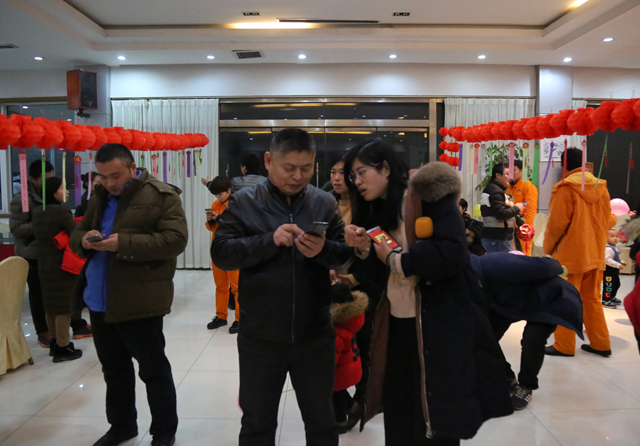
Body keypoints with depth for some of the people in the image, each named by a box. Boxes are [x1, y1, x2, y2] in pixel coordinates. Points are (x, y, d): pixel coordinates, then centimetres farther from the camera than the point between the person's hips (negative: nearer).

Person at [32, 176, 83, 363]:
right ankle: (63, 348, 5)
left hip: (44, 264, 8)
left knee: (51, 305, 15)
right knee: (63, 306, -1)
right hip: (63, 265, -8)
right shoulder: (61, 211, -19)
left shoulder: (37, 212, 6)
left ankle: (55, 343, 26)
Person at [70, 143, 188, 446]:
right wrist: (84, 239, -7)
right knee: (114, 370, 20)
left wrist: (124, 243, -25)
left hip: (139, 301, -7)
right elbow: (76, 234, 19)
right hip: (99, 300, 7)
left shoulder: (161, 196, -9)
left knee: (153, 370, 6)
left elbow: (175, 240, -18)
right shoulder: (100, 197, 14)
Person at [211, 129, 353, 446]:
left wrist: (324, 250, -23)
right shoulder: (243, 202, -3)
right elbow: (221, 254, -10)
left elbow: (347, 256, -2)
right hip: (260, 336, -1)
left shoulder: (326, 203, 1)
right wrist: (270, 240, -23)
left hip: (314, 335, 1)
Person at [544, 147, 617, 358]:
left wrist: (547, 247, 0)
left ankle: (564, 345, 10)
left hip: (570, 254, -6)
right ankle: (600, 343, 23)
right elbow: (607, 220, 11)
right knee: (592, 299, 17)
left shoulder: (566, 188, -14)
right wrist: (614, 219, 35)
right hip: (595, 253, 7)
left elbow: (557, 223, -15)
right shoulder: (600, 187, 5)